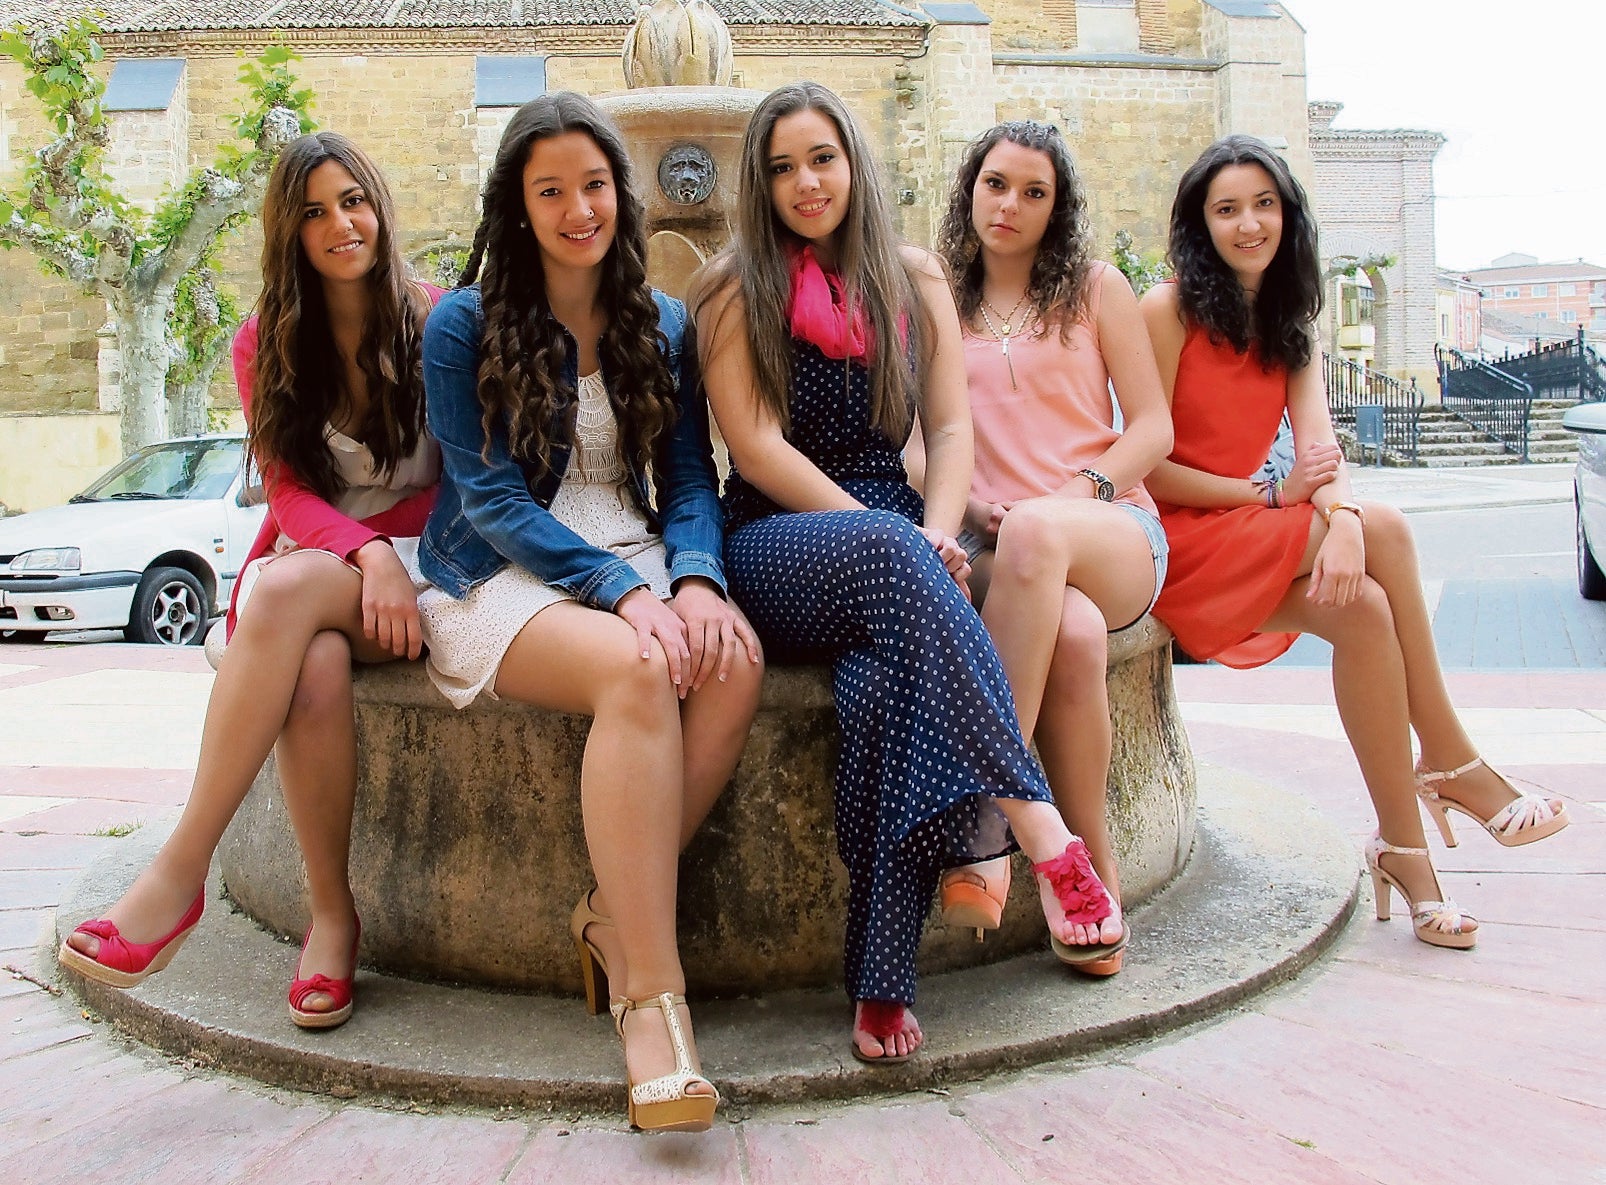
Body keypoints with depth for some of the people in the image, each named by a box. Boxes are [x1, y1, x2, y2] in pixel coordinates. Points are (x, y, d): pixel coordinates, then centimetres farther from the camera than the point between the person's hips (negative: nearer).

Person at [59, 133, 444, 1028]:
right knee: (314, 667, -34)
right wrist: (367, 553, -19)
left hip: (420, 559, -2)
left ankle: (182, 872, -31)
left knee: (287, 591, -35)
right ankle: (332, 913, -21)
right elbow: (289, 491, 2)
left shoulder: (438, 322, 3)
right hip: (310, 564, 2)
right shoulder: (265, 348, 11)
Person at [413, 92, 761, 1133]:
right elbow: (491, 498, -6)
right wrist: (623, 591, -20)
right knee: (635, 670, -36)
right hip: (503, 579, -3)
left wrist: (692, 578, -14)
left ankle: (616, 915, -18)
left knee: (735, 658, -31)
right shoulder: (465, 325, 2)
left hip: (636, 567, 4)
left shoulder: (662, 325, 14)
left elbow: (691, 479, 9)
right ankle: (652, 991, -32)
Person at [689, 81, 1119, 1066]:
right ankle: (1035, 823, -41)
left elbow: (952, 430, 8)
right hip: (777, 548, -2)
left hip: (892, 551, 2)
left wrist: (937, 534, -14)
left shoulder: (916, 280, 16)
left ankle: (883, 983, -34)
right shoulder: (734, 287, 7)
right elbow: (756, 444, -4)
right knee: (891, 553, -38)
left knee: (885, 679, -35)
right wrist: (891, 539, -14)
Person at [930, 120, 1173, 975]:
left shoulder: (1095, 289, 14)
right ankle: (1095, 870, -23)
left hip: (1114, 532, 0)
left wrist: (1077, 493, -10)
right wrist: (966, 506, -9)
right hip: (990, 546, 0)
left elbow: (1153, 428, 8)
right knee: (1072, 632, -36)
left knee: (1037, 533, -39)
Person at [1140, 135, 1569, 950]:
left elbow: (1319, 445, -4)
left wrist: (1342, 520, -25)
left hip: (1246, 543, 6)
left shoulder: (1289, 325, 12)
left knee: (1363, 608, -23)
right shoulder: (1167, 310, -8)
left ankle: (1404, 847, -16)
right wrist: (1273, 498, -14)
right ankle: (1450, 763, -11)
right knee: (1386, 531, -22)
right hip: (1172, 542, -6)